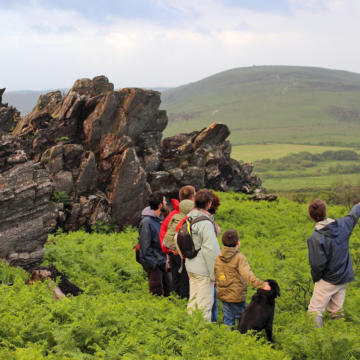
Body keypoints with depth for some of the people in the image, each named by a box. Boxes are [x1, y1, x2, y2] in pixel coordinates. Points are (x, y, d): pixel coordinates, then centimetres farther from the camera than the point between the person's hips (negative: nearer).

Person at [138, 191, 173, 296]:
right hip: (154, 263, -8)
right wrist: (152, 262, -17)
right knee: (157, 292, -1)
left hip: (163, 261, 8)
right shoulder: (146, 221, -19)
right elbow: (145, 245, -18)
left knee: (168, 288, 15)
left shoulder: (161, 218, 8)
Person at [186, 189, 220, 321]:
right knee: (205, 303, -1)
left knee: (193, 301, 19)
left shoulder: (189, 219, 6)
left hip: (191, 267, 9)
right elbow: (210, 251, -21)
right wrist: (214, 274, -15)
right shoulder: (206, 223, -20)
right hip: (203, 270, -9)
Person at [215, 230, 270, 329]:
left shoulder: (218, 258, 2)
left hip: (223, 295, 5)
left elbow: (215, 277, 11)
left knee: (228, 319, 13)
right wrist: (261, 284, -36)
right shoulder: (239, 258, -16)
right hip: (237, 295, -5)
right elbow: (247, 275, -28)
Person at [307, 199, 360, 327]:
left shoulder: (315, 238, -22)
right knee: (337, 311, 15)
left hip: (328, 281, -6)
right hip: (344, 278, 6)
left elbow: (317, 264, -22)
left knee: (315, 312, -3)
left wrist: (315, 278, -2)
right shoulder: (343, 225, -5)